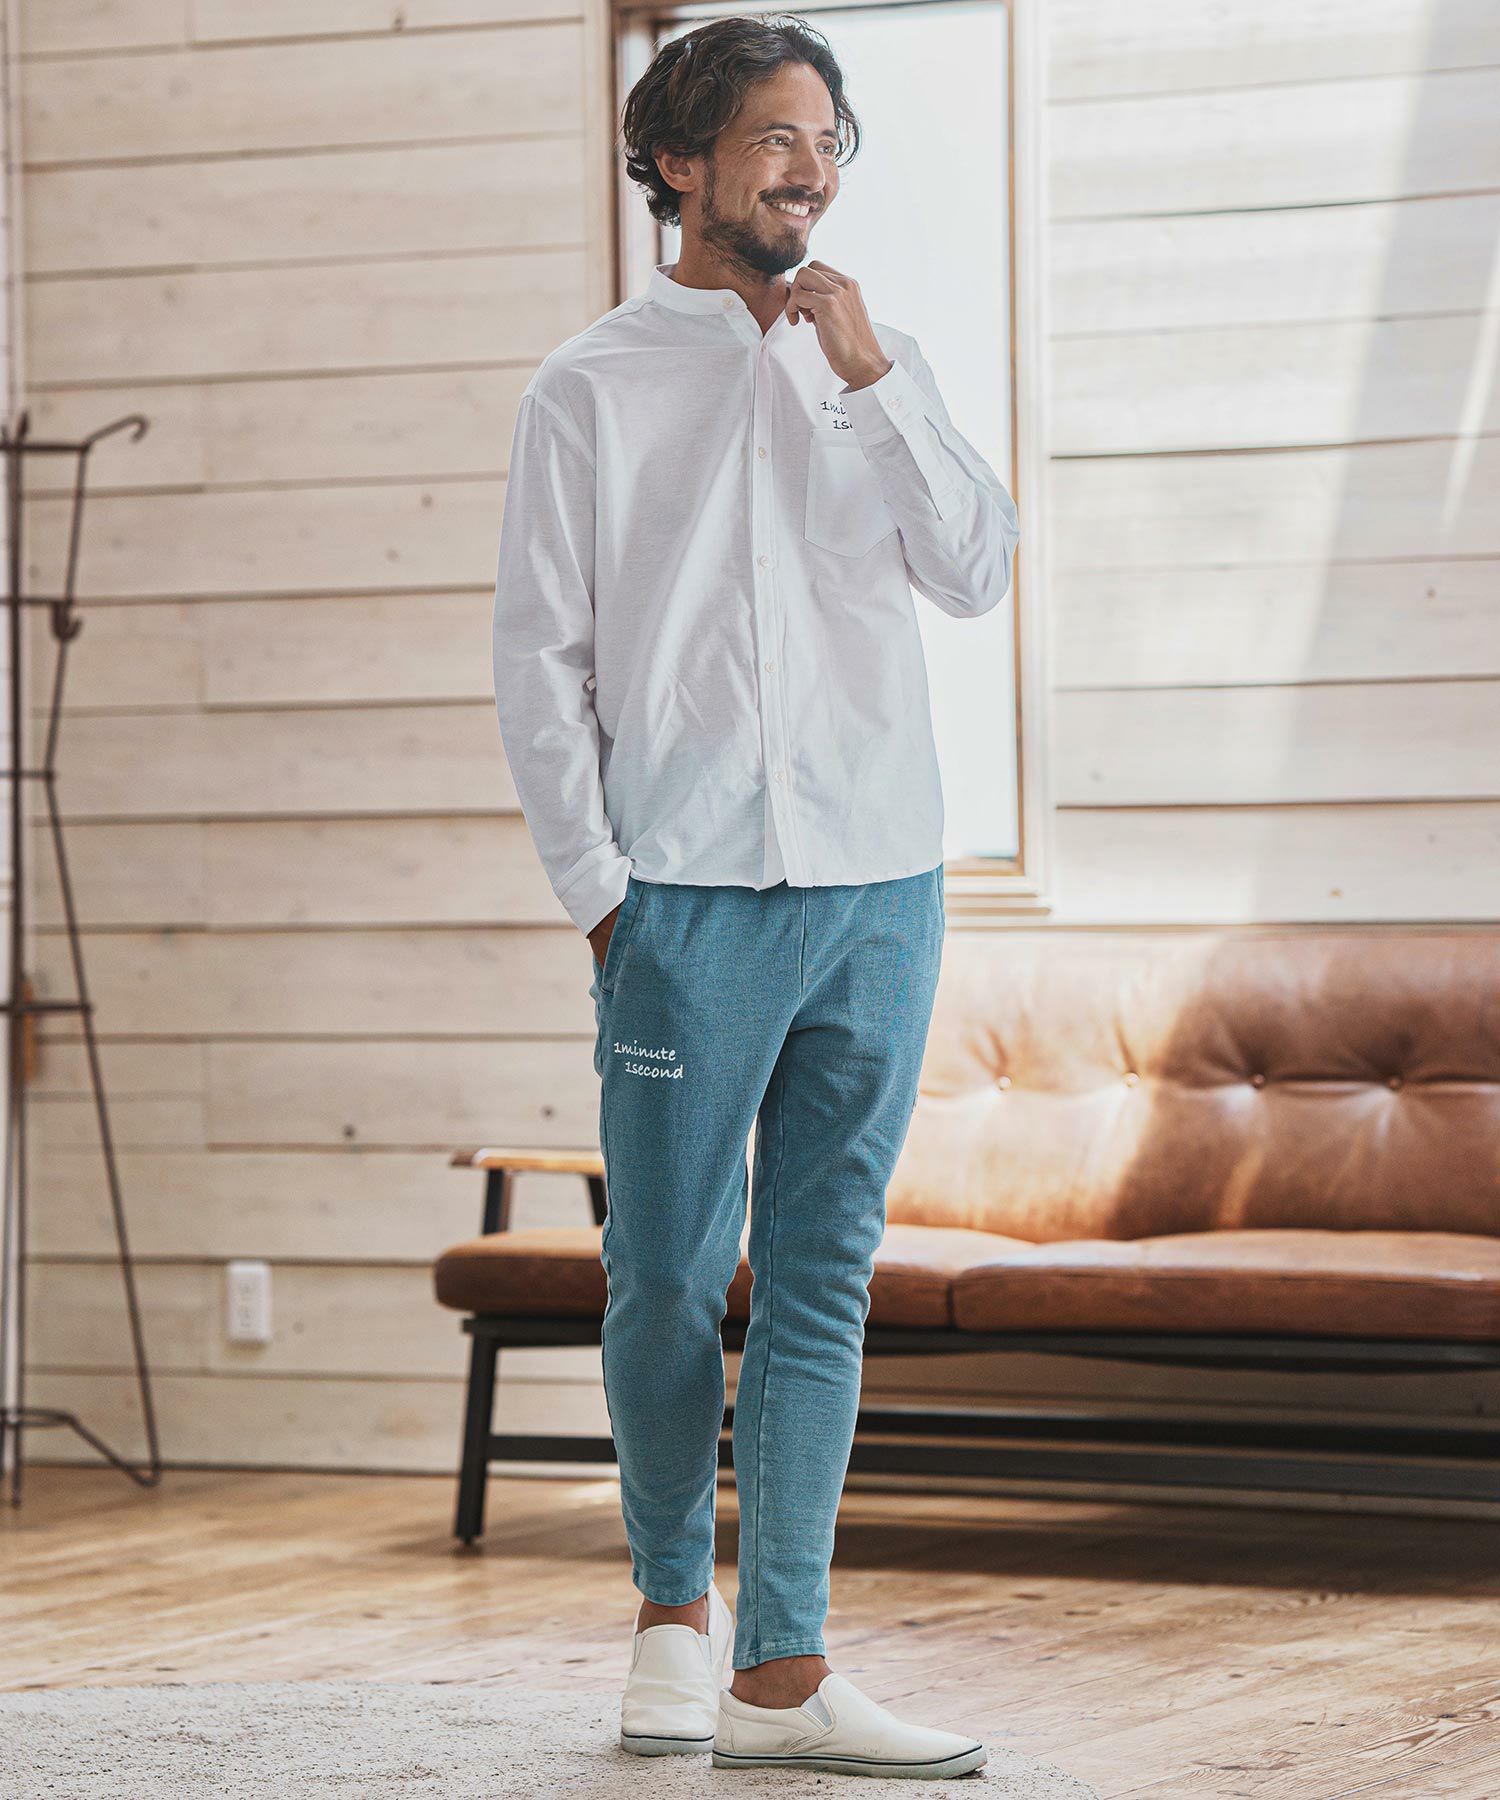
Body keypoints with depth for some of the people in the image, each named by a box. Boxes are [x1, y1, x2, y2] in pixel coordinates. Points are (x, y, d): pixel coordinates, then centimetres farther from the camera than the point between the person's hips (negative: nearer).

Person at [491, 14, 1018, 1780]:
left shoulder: (876, 362, 13)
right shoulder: (592, 389, 3)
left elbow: (978, 573, 2)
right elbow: (539, 661, 2)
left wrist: (872, 381, -7)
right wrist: (597, 890, -5)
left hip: (878, 892, 3)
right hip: (690, 900, -3)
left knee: (821, 1284, 2)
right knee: (667, 1285, 0)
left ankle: (781, 1672, 4)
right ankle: (676, 1603, 23)